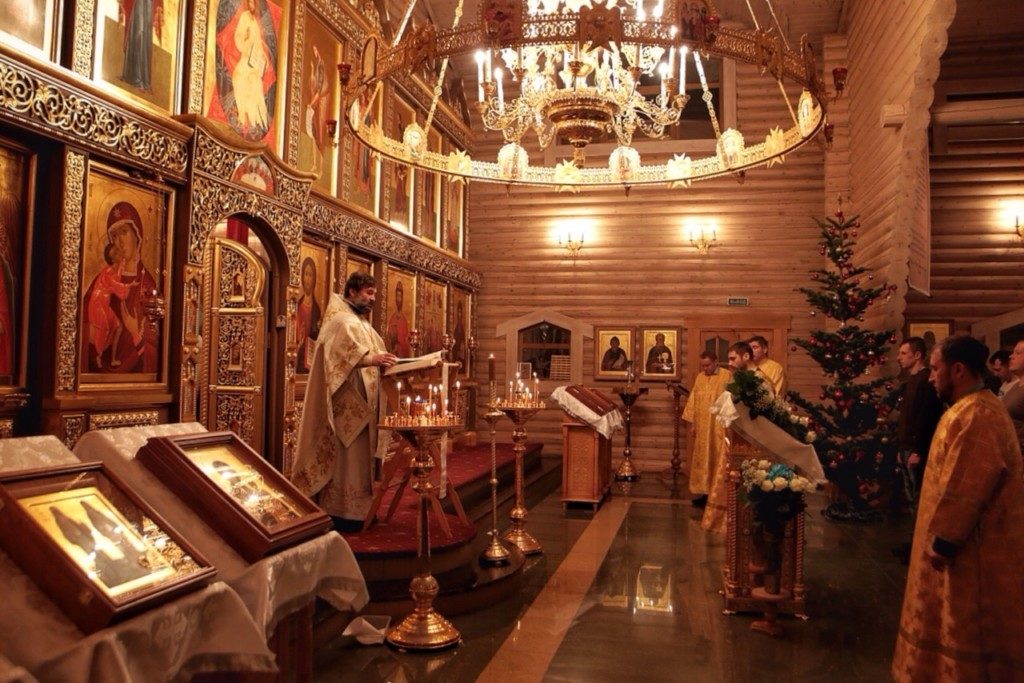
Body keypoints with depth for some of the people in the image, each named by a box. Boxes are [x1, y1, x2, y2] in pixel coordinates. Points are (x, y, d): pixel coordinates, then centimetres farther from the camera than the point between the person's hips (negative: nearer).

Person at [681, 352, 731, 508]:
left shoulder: (727, 376, -6)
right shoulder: (700, 377, 12)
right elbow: (693, 400, 13)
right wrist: (691, 422, 9)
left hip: (719, 427, -5)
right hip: (702, 427, 6)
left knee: (717, 459, -3)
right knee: (702, 459, 7)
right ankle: (704, 492, 14)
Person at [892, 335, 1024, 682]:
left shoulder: (975, 416, -25)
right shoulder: (973, 408, 10)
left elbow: (964, 490, -27)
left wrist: (943, 540, -19)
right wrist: (944, 536, 21)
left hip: (973, 548, -10)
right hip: (969, 539, 10)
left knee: (968, 634, 3)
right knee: (961, 629, 20)